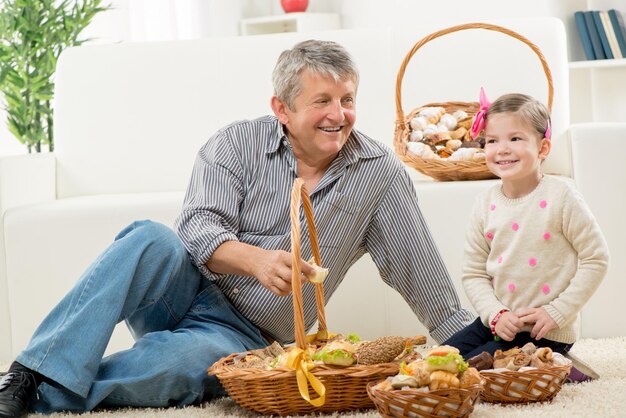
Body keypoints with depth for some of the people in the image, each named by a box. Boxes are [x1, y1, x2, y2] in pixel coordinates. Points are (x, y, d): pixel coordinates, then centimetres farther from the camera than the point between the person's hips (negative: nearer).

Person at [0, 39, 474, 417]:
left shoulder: (381, 173, -1)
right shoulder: (237, 143, -3)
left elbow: (419, 270, 5)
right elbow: (200, 226, -16)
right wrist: (256, 259, -36)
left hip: (238, 335, -1)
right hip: (182, 290, 1)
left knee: (183, 360, -37)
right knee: (152, 240, -34)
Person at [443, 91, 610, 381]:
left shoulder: (559, 197, -12)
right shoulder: (486, 205, 2)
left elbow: (596, 259, -10)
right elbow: (474, 274, 5)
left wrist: (556, 312, -14)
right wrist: (496, 314, -12)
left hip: (546, 334, -6)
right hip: (499, 322, 6)